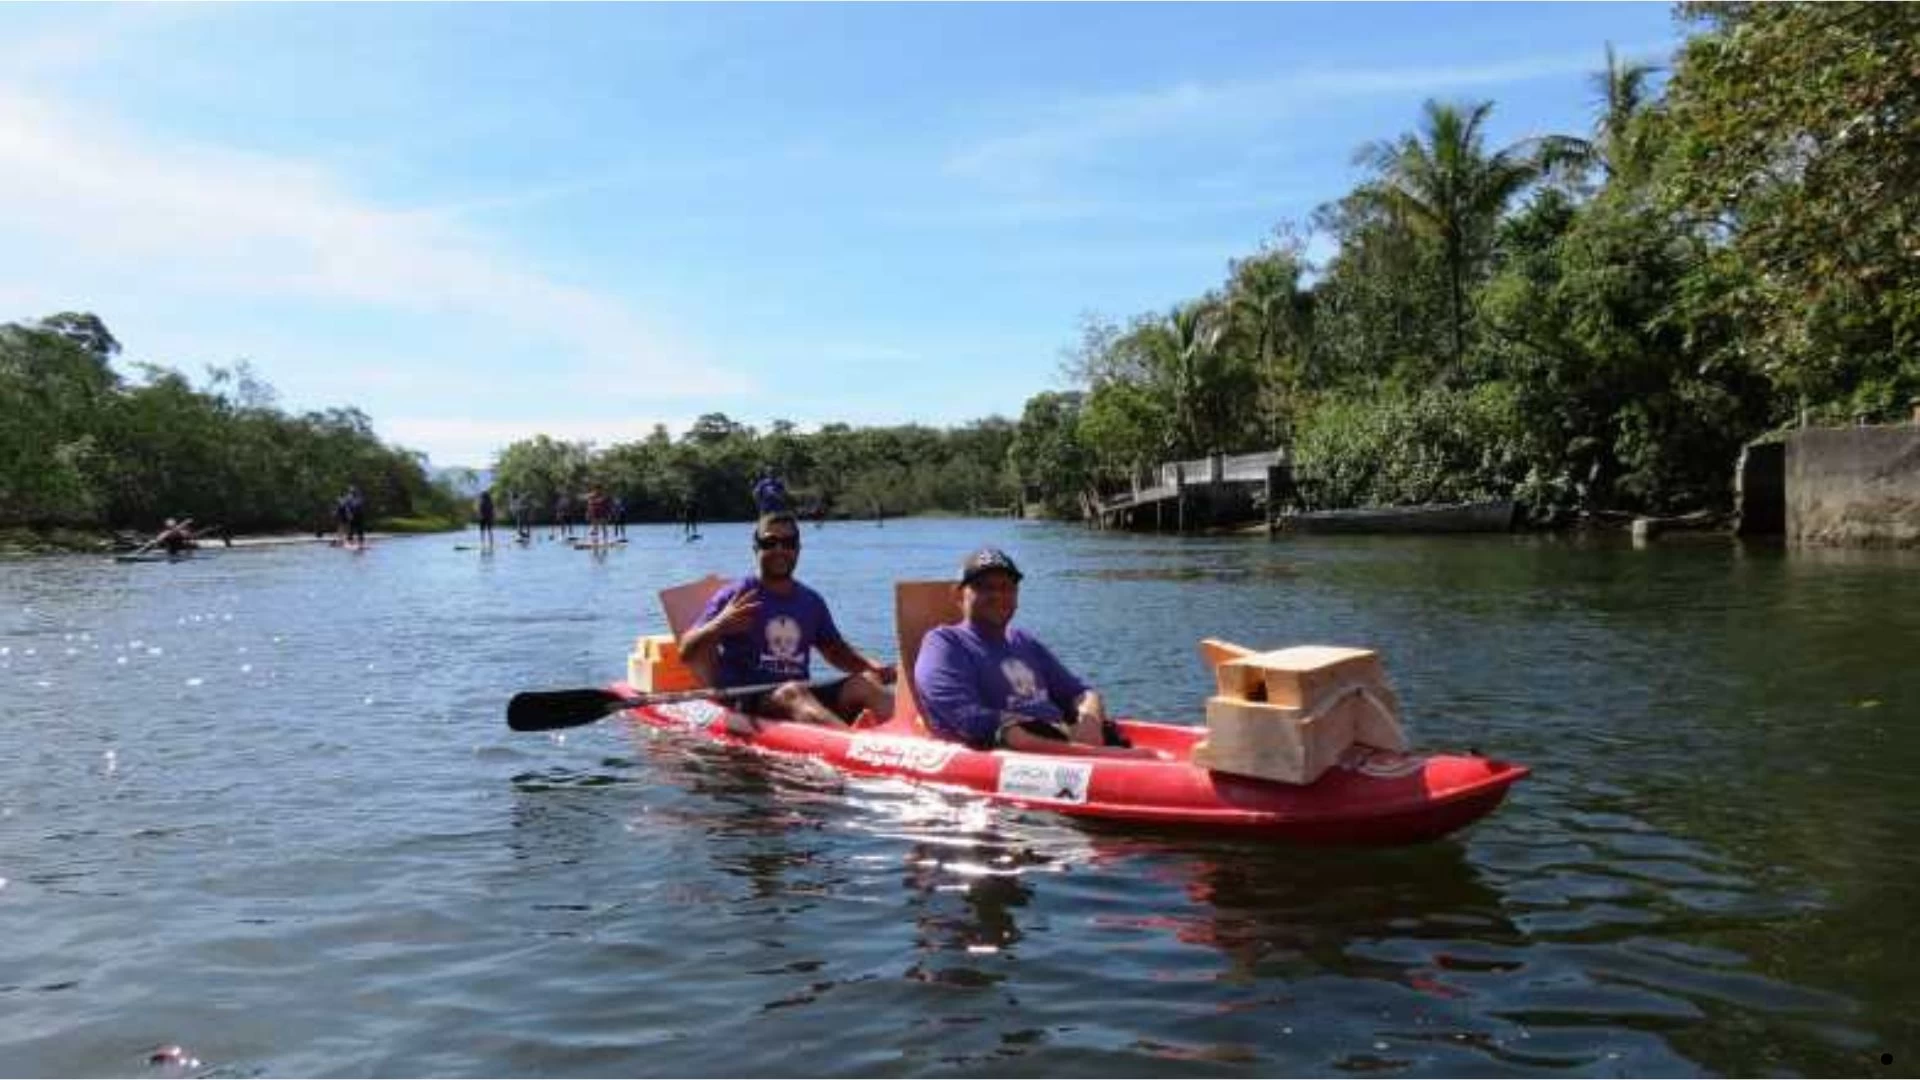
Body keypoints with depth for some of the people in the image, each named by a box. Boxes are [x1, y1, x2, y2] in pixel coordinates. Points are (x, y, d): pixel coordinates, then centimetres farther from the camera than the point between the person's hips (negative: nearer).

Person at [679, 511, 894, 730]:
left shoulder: (811, 602, 16)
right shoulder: (733, 598, 0)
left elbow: (835, 650, 27)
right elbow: (686, 652, -5)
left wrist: (872, 666, 6)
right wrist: (718, 627, -27)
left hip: (808, 696, 6)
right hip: (746, 704, -5)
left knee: (865, 683, -17)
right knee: (793, 693, -36)